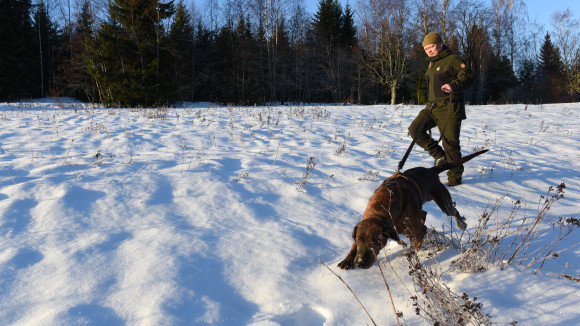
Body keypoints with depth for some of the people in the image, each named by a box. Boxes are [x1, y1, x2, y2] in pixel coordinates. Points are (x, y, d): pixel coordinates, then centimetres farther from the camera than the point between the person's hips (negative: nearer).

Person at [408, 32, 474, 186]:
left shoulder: (453, 60, -8)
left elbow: (468, 77, -18)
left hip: (449, 108, -8)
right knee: (415, 129, -5)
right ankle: (440, 156, 6)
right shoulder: (432, 63, 19)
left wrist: (453, 86, -35)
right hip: (433, 106, 9)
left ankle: (455, 177, 8)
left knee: (450, 142, -6)